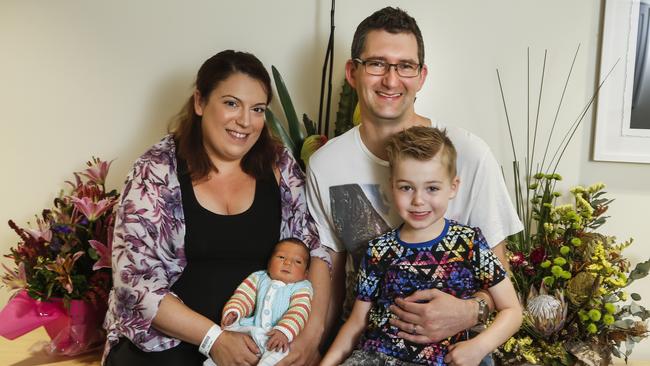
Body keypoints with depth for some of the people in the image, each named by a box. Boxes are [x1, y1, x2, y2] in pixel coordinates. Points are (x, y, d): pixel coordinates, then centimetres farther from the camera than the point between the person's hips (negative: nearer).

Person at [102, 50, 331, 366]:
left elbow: (317, 249, 3)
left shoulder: (279, 166, 2)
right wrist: (213, 338, -18)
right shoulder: (158, 170, -7)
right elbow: (135, 278, -10)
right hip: (167, 339, -2)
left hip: (257, 339, 2)